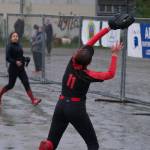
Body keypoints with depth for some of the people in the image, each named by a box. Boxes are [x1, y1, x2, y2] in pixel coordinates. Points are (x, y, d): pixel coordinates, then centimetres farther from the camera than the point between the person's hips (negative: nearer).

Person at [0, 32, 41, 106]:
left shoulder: (19, 45, 9)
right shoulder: (9, 46, -11)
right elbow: (8, 58, -18)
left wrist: (26, 59, 2)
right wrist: (15, 62, -30)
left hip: (21, 69, 6)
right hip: (13, 69, -6)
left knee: (26, 83, -5)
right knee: (10, 85, 5)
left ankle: (33, 100, -11)